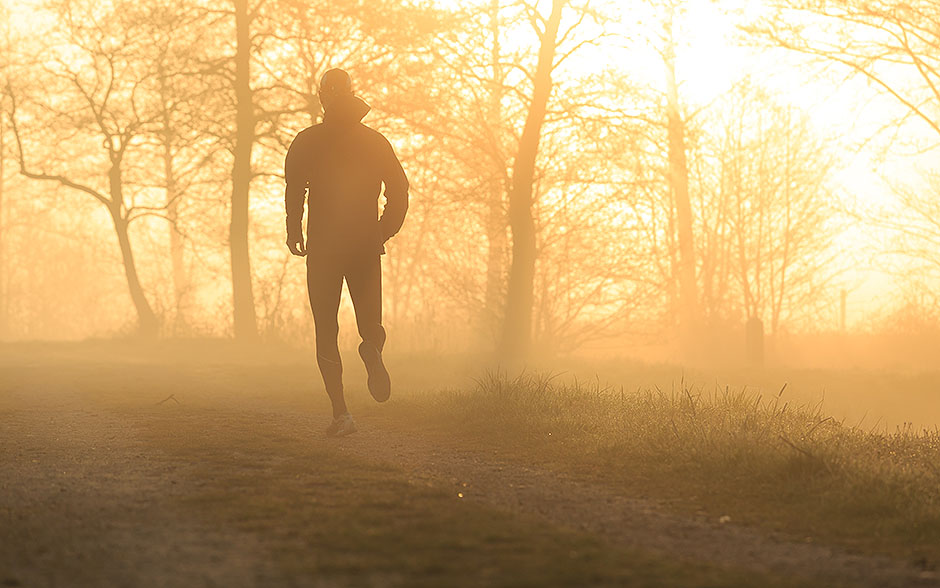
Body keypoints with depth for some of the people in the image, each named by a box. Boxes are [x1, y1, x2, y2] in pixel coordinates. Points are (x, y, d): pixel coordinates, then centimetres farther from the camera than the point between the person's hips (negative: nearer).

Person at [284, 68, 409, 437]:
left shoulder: (306, 142, 0)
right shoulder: (375, 141, 8)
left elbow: (295, 189, -11)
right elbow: (399, 189, 2)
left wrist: (293, 231, 1)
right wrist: (384, 232, 12)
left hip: (323, 245, -1)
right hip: (366, 246, 2)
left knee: (326, 331, 5)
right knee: (369, 320, 14)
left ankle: (340, 412, -10)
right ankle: (372, 349, -24)